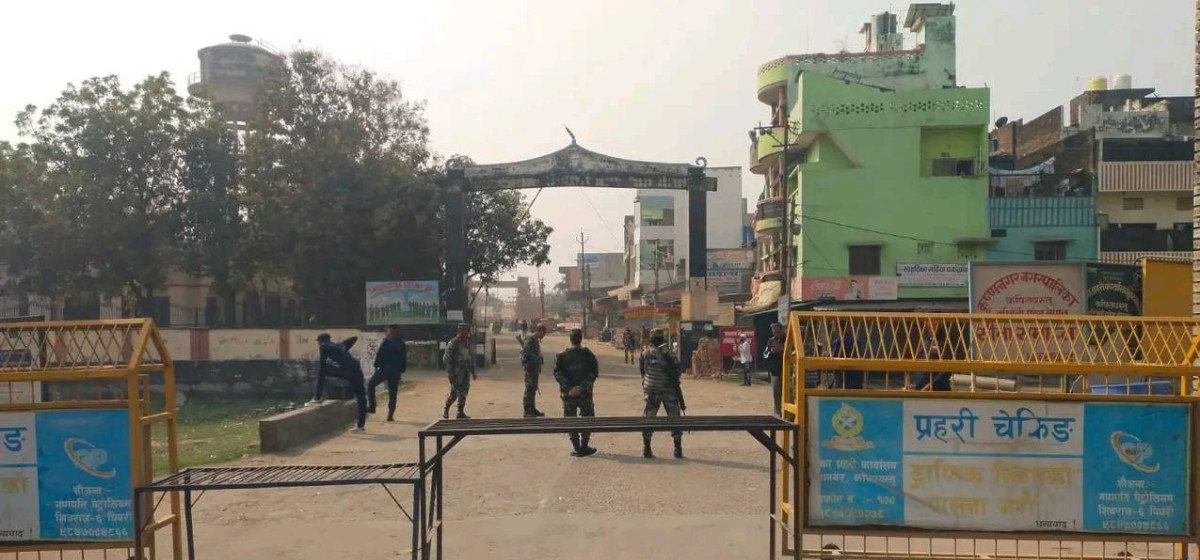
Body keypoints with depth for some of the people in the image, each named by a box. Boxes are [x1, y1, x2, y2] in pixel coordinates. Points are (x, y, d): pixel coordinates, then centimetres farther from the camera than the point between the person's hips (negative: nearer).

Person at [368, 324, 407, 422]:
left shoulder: (386, 341, -7)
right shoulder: (402, 343, 12)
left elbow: (379, 354, -11)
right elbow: (404, 359, 14)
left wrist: (376, 365, -4)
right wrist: (402, 370, 17)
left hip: (385, 368, -5)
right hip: (396, 371, 5)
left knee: (370, 384, 10)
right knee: (393, 392, 8)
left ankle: (371, 407, 2)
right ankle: (390, 415, 4)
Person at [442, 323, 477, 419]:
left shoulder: (468, 343, 12)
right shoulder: (453, 343, -10)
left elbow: (471, 358, 21)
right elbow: (446, 358, -13)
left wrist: (473, 372, 18)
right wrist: (449, 372, -20)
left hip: (465, 371, 6)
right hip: (455, 371, -6)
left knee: (464, 390, 0)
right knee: (454, 392, -7)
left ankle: (461, 412, 3)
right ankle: (446, 410, 12)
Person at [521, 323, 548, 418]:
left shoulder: (537, 341, 14)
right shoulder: (530, 341, -15)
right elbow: (524, 354, -21)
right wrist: (526, 366, -23)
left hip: (535, 368, 9)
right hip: (530, 369, -9)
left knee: (533, 389, 15)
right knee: (529, 389, -6)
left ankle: (532, 409, 23)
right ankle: (527, 411, -3)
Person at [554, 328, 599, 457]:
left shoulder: (562, 356, -1)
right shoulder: (588, 354, -4)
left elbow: (557, 373, -9)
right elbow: (594, 373, -12)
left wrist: (568, 387, -12)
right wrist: (582, 387, -15)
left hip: (568, 393, 1)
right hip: (585, 393, -1)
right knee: (586, 419, 13)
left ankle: (577, 448, 8)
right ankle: (584, 447, 12)